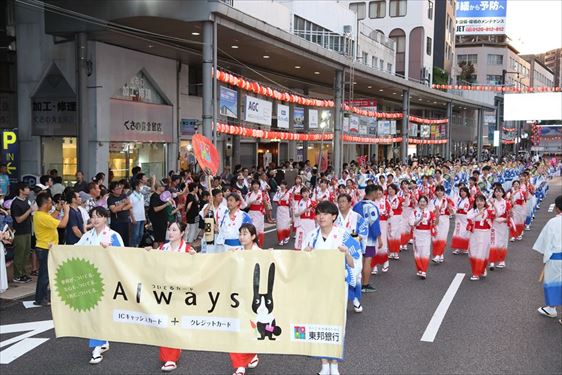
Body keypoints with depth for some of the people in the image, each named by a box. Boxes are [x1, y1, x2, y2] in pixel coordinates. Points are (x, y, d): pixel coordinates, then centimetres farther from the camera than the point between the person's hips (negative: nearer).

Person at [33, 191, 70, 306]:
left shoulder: (39, 214, 5)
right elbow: (62, 224, -26)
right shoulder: (43, 217, -26)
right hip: (45, 249, -10)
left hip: (44, 248, 10)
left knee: (45, 274, 17)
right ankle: (40, 299, 7)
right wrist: (66, 211, -13)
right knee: (45, 274, -1)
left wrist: (58, 209, 12)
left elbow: (51, 219, 20)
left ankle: (43, 296, 26)